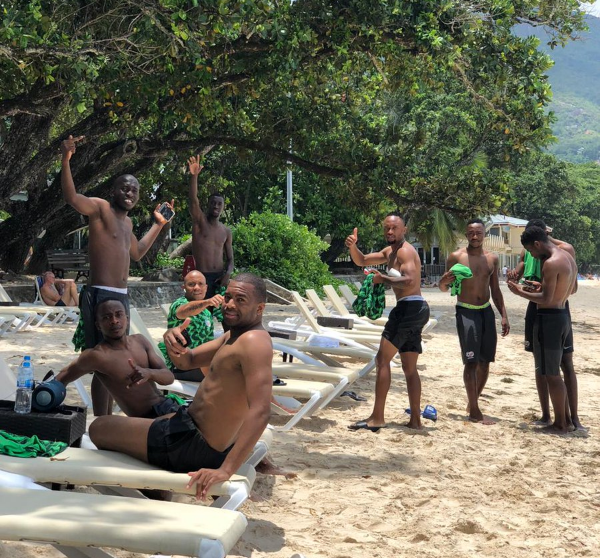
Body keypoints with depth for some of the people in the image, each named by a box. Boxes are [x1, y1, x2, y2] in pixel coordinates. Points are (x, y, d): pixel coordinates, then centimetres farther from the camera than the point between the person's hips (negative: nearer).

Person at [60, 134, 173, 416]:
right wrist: (66, 161, -40)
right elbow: (72, 197, -25)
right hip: (100, 296, -9)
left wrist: (158, 224, 35)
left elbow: (137, 253, 35)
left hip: (121, 296, 9)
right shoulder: (101, 208, -6)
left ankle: (108, 421, 27)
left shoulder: (127, 222, 20)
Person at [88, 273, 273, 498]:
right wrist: (173, 341, -12)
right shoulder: (235, 334, 7)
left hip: (196, 445, -11)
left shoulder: (254, 341, -25)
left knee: (98, 428, 3)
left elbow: (260, 412, -35)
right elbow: (187, 361, 12)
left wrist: (226, 470, -38)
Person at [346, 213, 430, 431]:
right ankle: (415, 419, 14)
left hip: (409, 307, -11)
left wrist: (382, 279, -17)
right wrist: (352, 247, 1)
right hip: (415, 309, 11)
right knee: (409, 368, 12)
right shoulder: (390, 251, 20)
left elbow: (409, 280, -26)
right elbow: (362, 261, 21)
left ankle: (377, 418, -10)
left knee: (382, 359, -9)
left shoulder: (405, 251, -10)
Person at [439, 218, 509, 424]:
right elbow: (444, 288, -1)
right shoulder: (456, 257, -5)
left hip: (487, 311, 5)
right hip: (466, 311, -5)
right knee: (471, 362, -10)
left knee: (485, 361, 7)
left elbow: (495, 290, 15)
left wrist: (504, 316, 9)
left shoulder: (492, 259, 8)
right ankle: (474, 411, -6)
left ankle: (473, 402, 22)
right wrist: (445, 280, -24)